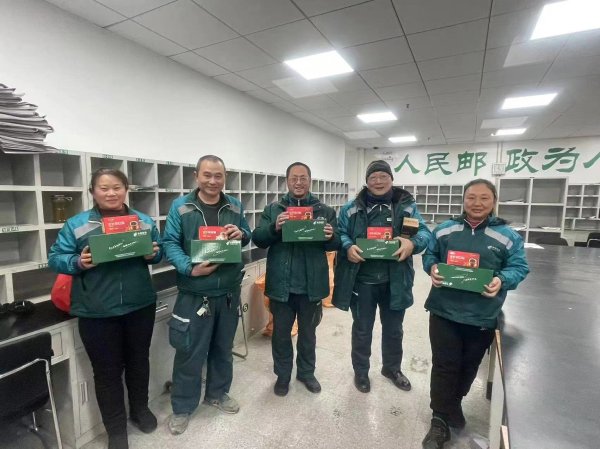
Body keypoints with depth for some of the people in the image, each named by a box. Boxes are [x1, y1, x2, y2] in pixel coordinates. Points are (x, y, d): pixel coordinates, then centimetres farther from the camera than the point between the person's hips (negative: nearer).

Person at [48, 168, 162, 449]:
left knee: (139, 361, 19)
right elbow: (55, 258, -1)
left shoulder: (144, 221, 3)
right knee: (107, 370, 11)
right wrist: (78, 263, -20)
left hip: (140, 306, 2)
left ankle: (140, 408, 44)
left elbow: (159, 252, 8)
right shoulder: (76, 224, -2)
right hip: (97, 312, -2)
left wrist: (153, 254, -14)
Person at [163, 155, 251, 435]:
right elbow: (169, 243, -9)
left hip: (229, 291, 4)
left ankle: (218, 393, 43)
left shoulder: (235, 207, 5)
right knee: (190, 352, 9)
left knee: (223, 347, 20)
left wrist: (240, 234, -12)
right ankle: (182, 407, 32)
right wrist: (190, 268, -24)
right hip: (194, 293, -3)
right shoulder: (180, 207, -7)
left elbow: (247, 237, 12)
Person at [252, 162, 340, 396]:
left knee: (308, 332, 20)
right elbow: (258, 239, -6)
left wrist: (330, 237, -21)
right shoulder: (273, 209, 2)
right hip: (281, 284, 0)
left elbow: (336, 244, 2)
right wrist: (274, 227, -25)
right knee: (281, 333, 16)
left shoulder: (325, 211, 3)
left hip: (312, 285, 1)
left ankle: (307, 372, 42)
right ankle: (282, 375, 38)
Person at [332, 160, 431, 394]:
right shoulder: (352, 208, -1)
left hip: (394, 281, 2)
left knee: (393, 328, 22)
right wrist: (348, 247, -23)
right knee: (362, 329, 15)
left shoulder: (407, 206, 2)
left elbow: (424, 232, -3)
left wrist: (413, 243, -25)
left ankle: (392, 368, 48)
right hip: (362, 280, -1)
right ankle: (361, 371, 39)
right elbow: (340, 233, -2)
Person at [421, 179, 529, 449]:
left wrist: (502, 280, -20)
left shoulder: (507, 236, -2)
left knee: (468, 366, 19)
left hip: (482, 317, 1)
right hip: (444, 311, 0)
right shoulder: (444, 229, 2)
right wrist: (433, 269, -12)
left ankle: (453, 404, 45)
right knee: (445, 366, 6)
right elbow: (429, 255, 9)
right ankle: (441, 421, 22)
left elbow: (519, 267, 0)